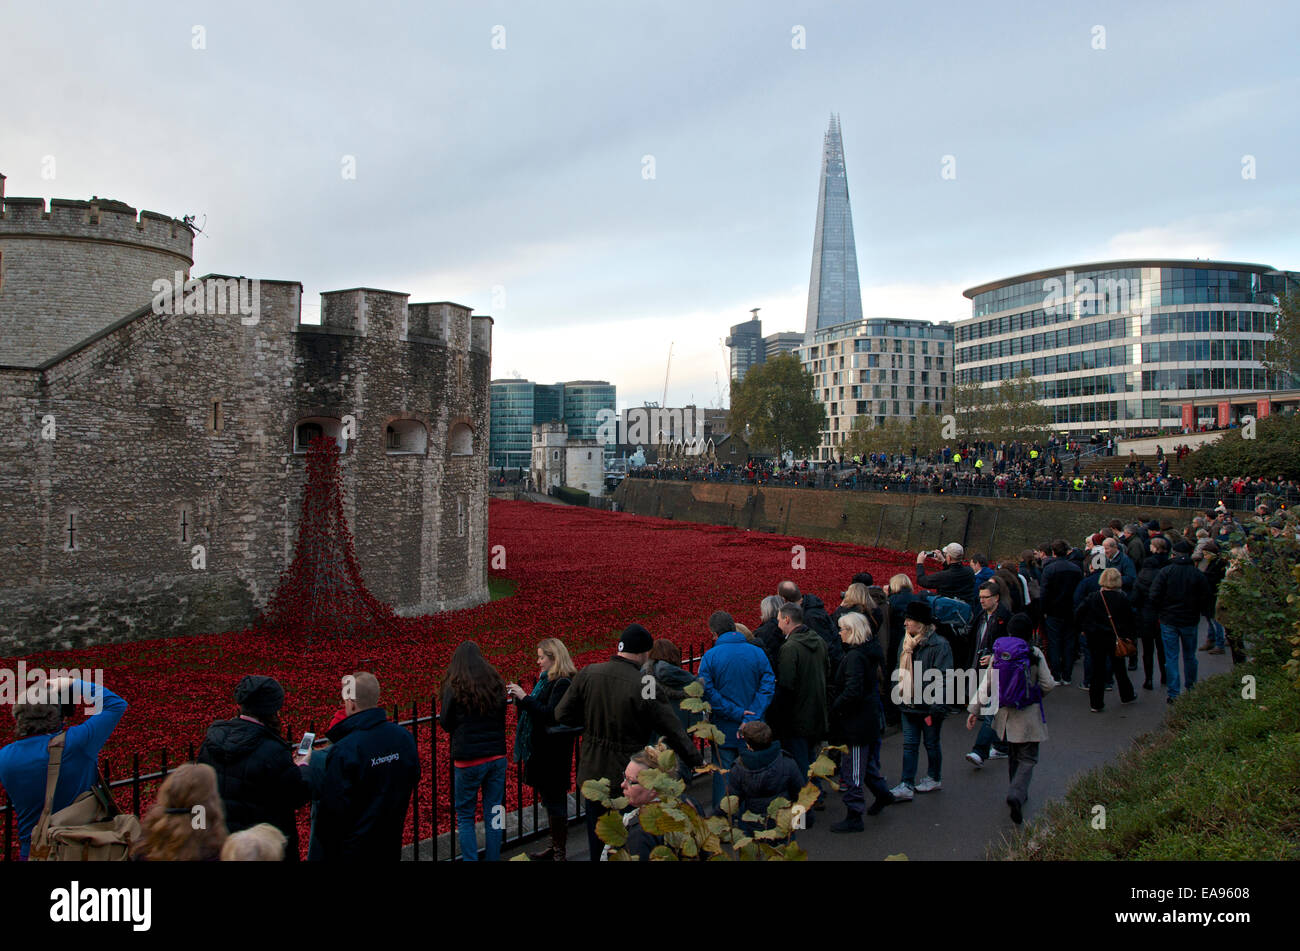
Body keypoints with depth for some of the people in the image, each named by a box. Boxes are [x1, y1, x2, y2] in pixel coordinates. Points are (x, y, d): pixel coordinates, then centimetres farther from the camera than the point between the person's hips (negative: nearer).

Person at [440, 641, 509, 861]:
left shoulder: (454, 688, -9)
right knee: (493, 814, 12)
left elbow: (446, 724, -2)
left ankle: (470, 858, 7)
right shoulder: (496, 684, 3)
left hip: (469, 759, -4)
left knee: (465, 815, 10)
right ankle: (492, 858, 18)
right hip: (497, 755, 4)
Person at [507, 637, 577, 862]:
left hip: (553, 753, -10)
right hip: (542, 750, 10)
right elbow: (537, 709, 15)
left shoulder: (562, 683, -17)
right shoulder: (548, 680, 13)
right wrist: (520, 698, 3)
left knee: (555, 800, -1)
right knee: (549, 799, 18)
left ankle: (560, 853, 9)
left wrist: (525, 698, -24)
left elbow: (551, 714, -26)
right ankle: (555, 847, 29)